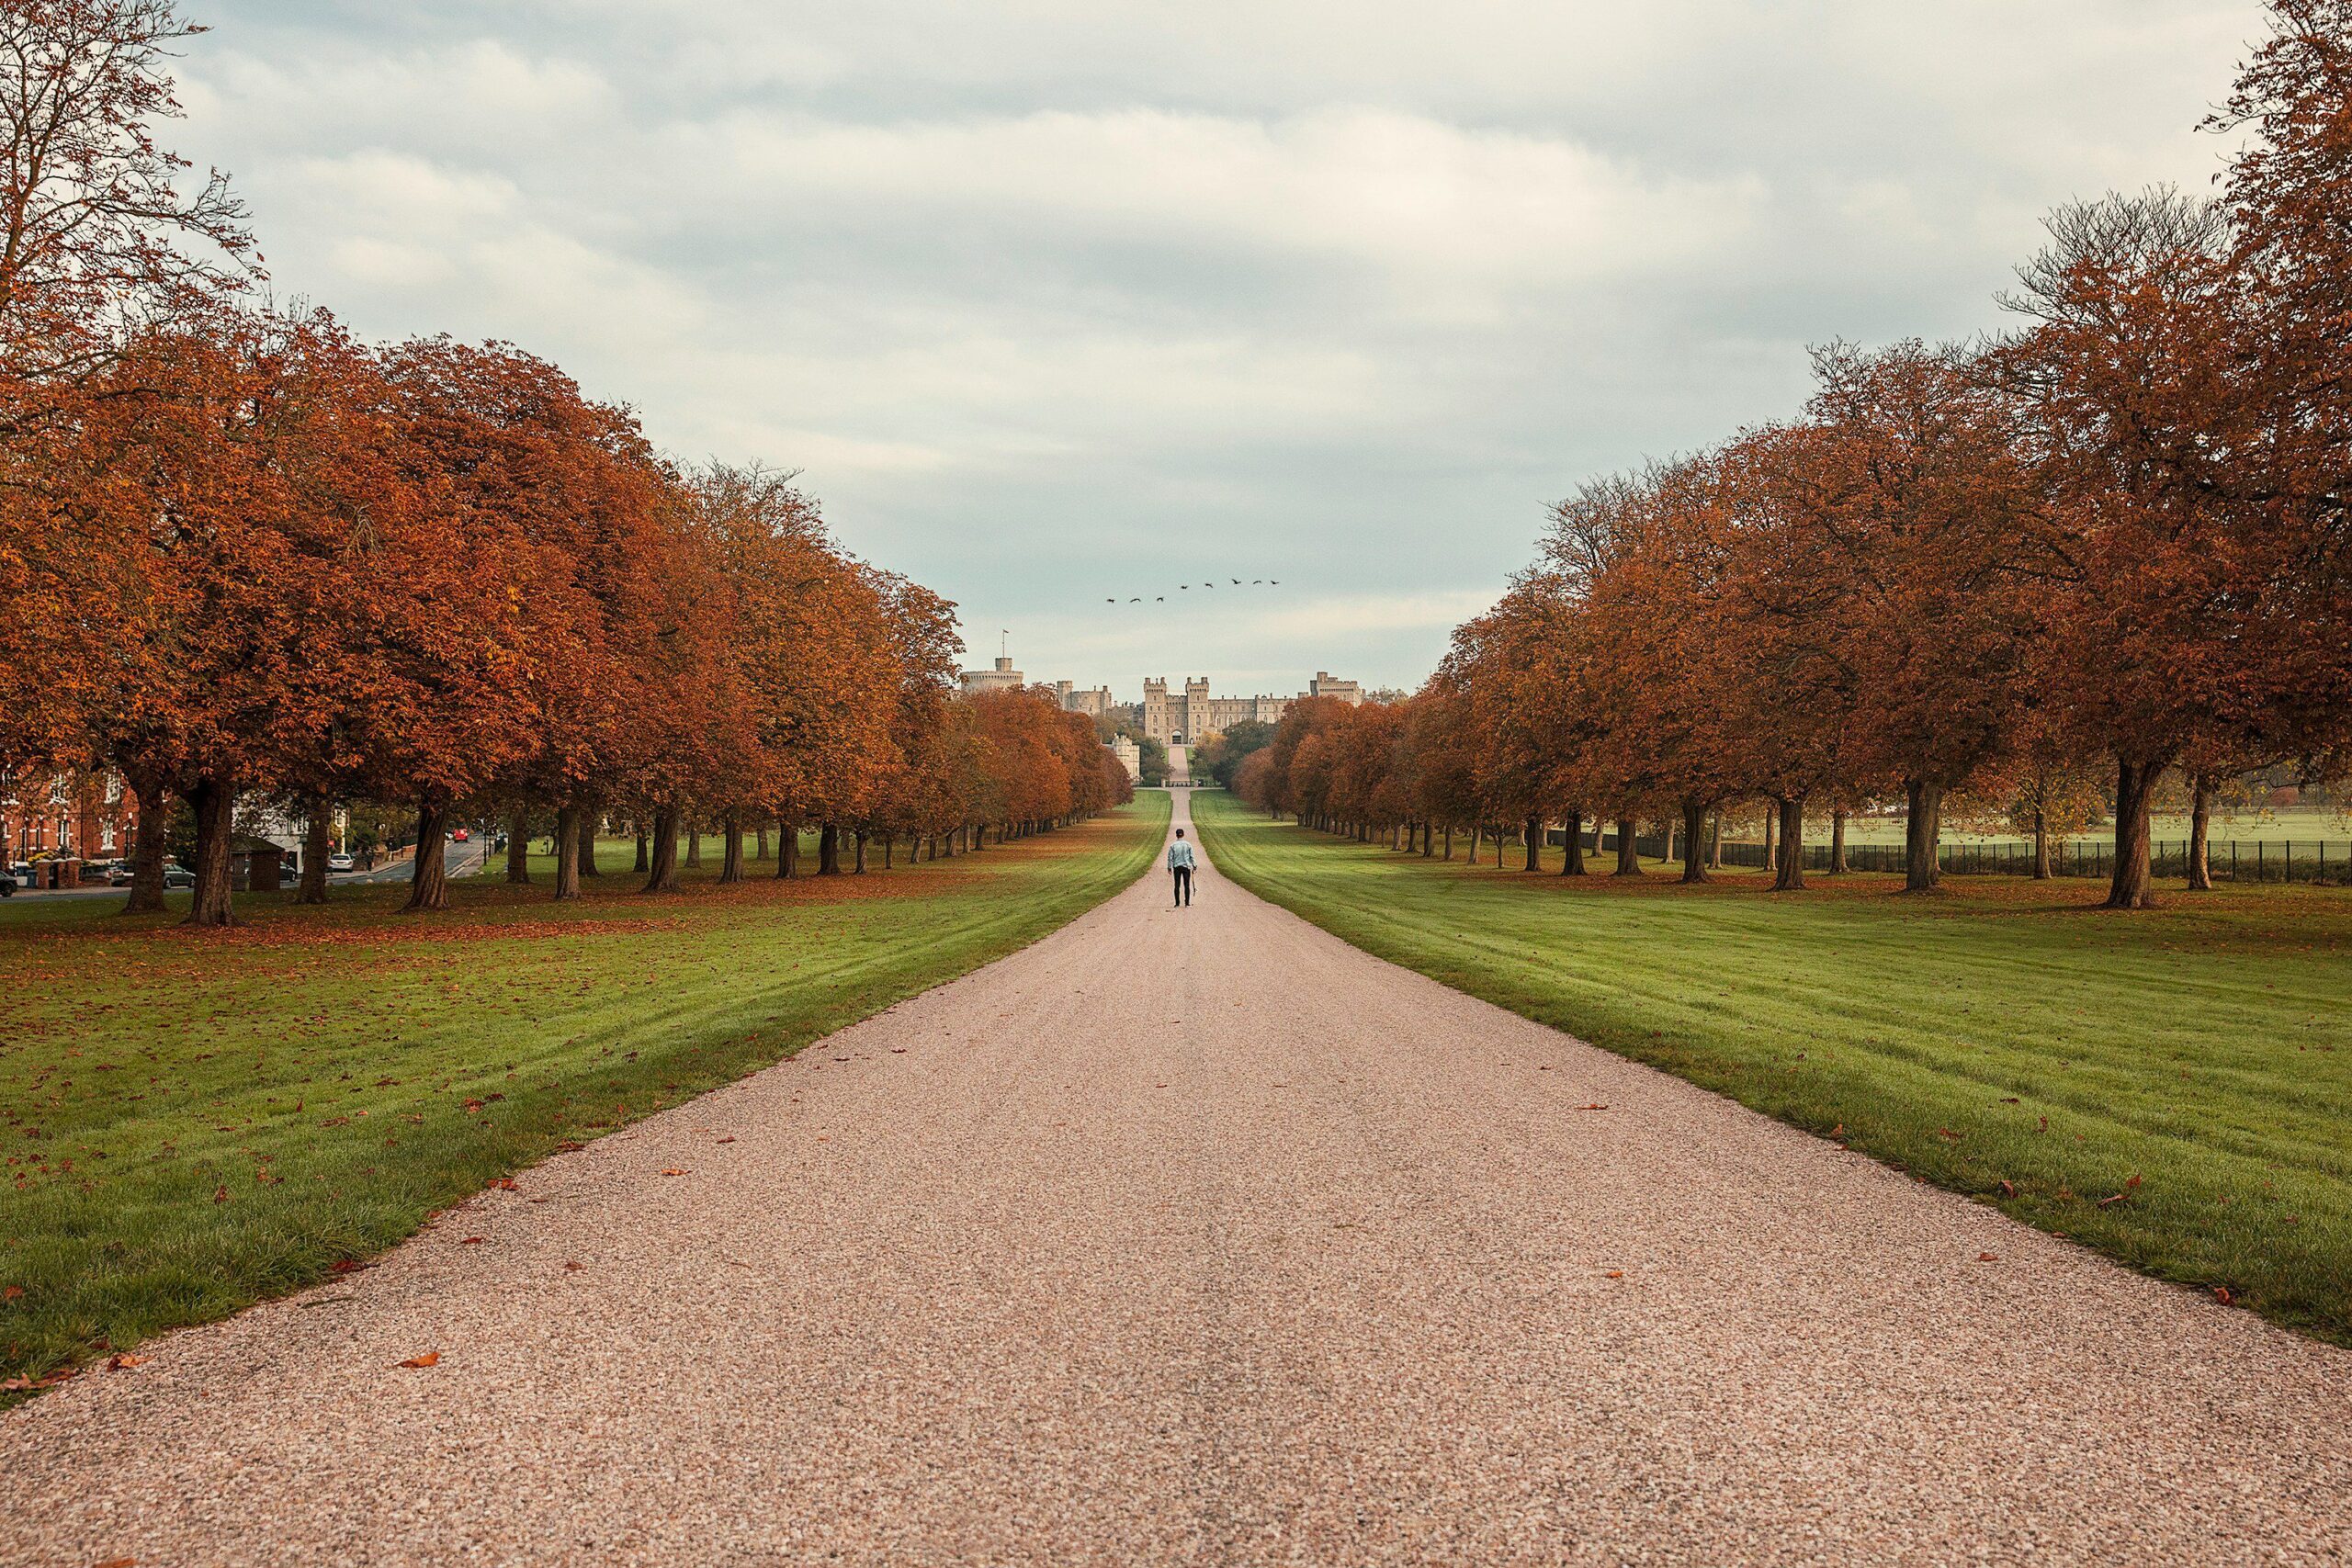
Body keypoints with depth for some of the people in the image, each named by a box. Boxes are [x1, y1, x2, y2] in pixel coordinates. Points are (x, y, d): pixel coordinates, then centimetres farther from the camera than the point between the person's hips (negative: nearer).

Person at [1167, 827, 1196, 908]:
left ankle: (1177, 903, 6)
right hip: (1186, 867, 0)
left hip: (1176, 868, 0)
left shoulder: (1173, 845, -4)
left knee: (1177, 886, 5)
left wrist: (1169, 868, 5)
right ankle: (1187, 902, 4)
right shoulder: (1188, 845, -3)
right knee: (1187, 886, 5)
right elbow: (1192, 857, -1)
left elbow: (1170, 857, -2)